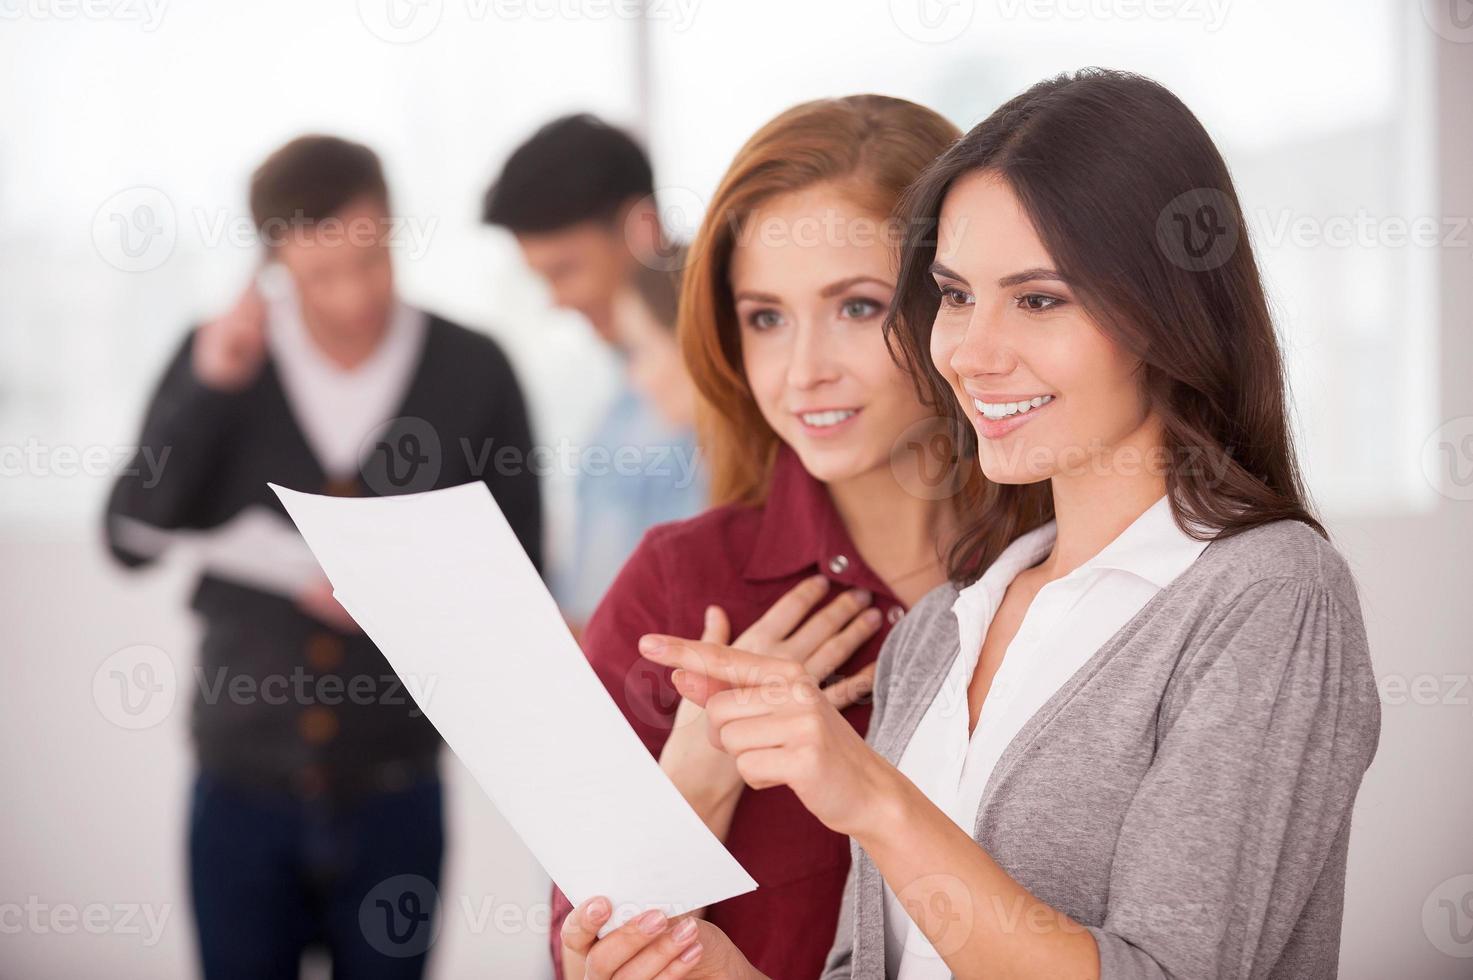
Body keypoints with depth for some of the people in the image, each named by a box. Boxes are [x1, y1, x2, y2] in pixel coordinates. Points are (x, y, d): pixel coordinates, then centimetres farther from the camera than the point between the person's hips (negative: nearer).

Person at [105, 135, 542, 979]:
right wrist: (207, 390, -17)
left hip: (393, 794, -1)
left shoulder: (474, 370, -3)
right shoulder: (221, 358, 0)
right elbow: (131, 539, -7)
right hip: (242, 789, 1)